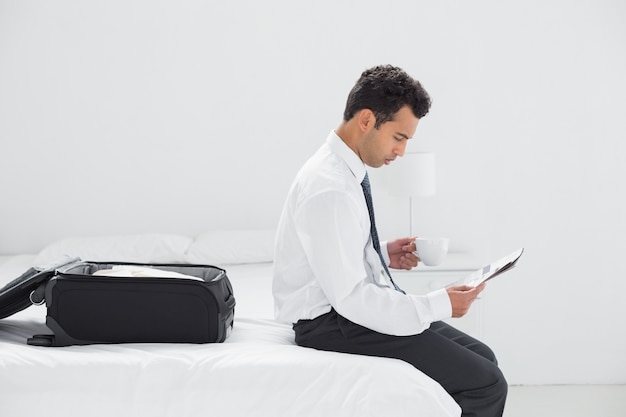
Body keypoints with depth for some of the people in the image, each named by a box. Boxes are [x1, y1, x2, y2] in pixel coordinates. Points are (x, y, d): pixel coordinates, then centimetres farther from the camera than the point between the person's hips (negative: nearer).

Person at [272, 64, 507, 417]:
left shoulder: (346, 169, 6)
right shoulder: (330, 189, -25)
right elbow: (348, 297, -26)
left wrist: (385, 255, 7)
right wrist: (438, 305, -21)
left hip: (357, 305, 10)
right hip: (333, 325, -10)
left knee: (482, 358, 10)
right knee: (487, 385, -12)